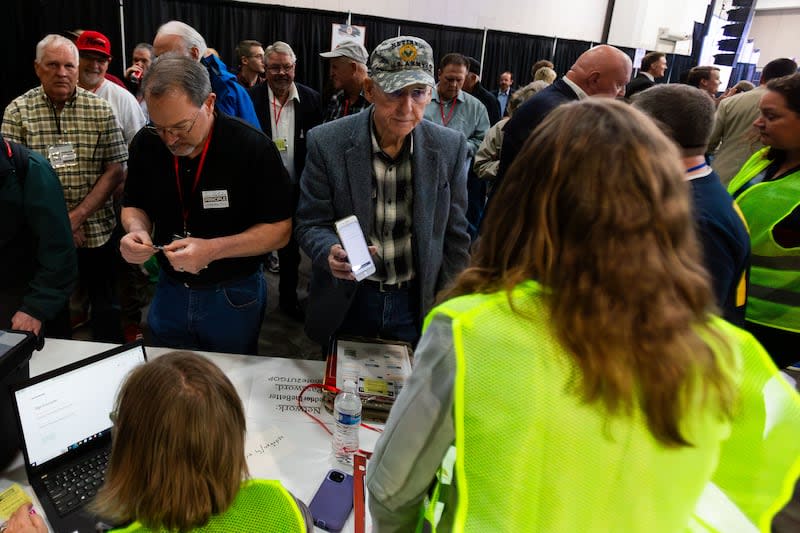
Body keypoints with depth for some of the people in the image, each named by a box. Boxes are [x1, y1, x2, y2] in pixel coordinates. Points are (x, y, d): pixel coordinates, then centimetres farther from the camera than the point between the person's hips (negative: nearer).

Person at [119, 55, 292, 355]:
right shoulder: (146, 144, -8)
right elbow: (135, 205, 7)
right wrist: (137, 229, -17)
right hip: (169, 290, 4)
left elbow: (280, 229, -18)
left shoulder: (253, 148, -21)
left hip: (235, 296, -3)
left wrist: (214, 249, -30)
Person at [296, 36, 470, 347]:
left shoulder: (450, 147, -8)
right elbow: (310, 225, -8)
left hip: (417, 304, 1)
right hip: (346, 305, 0)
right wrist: (331, 252, -30)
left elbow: (454, 237, 0)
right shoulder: (327, 143, -13)